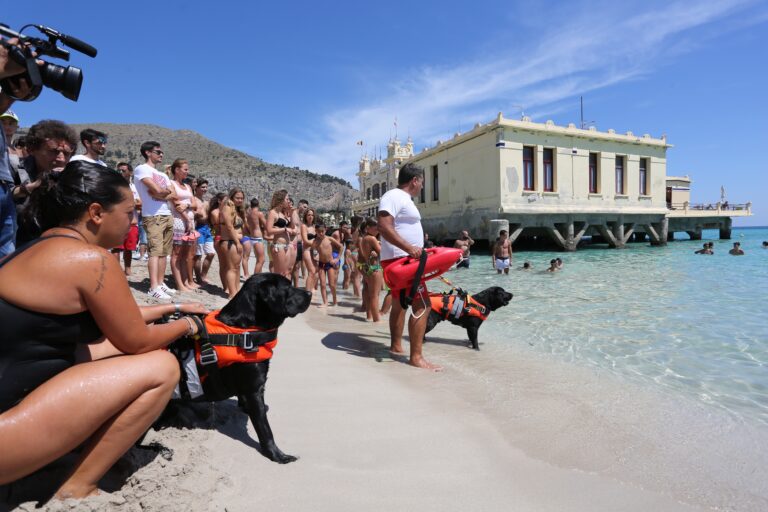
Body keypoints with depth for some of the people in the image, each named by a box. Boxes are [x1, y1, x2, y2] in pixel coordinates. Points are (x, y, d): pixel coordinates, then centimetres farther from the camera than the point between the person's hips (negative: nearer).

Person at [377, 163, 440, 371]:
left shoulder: (403, 198, 19)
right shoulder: (393, 197, -13)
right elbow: (384, 227, -26)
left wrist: (417, 250, 26)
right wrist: (408, 248, -33)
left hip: (404, 260, 12)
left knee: (400, 303, 18)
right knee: (422, 306, -13)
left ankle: (396, 346, 29)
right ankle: (416, 357, -10)